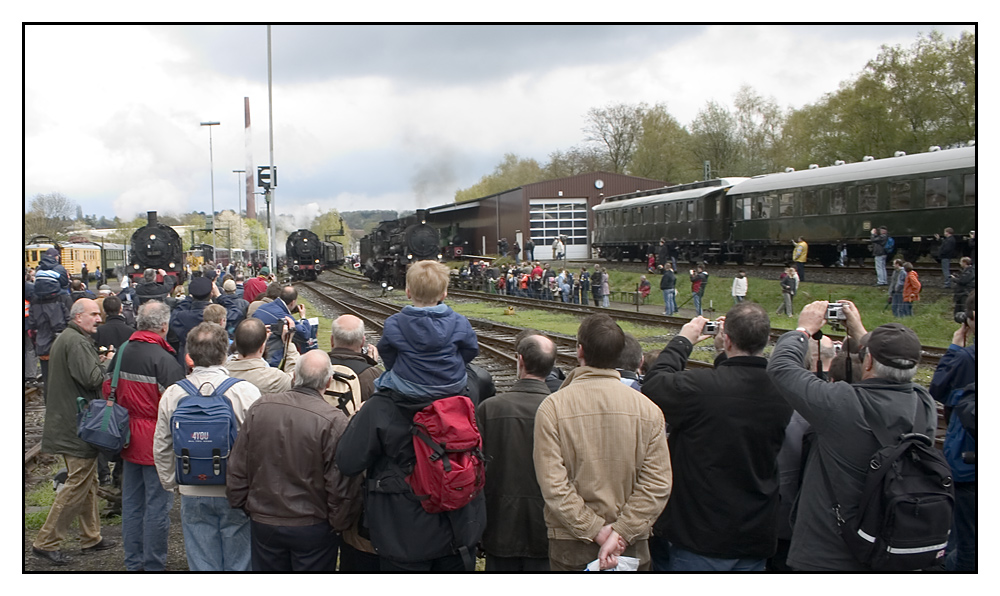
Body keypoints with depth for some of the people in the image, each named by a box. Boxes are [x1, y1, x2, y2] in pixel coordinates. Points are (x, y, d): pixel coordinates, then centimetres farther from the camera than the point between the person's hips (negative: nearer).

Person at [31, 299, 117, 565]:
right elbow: (92, 379, -26)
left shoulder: (63, 339, 16)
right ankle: (45, 542, 1)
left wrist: (99, 362, 7)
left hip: (67, 422, 11)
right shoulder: (76, 342, -19)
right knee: (78, 484, -5)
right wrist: (106, 363, -9)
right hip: (79, 427, -11)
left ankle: (91, 538, 26)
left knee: (89, 482, 18)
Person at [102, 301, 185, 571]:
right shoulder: (164, 359, -19)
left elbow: (108, 390, 11)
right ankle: (153, 565, 10)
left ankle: (133, 563, 27)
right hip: (157, 442, -7)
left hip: (129, 439, 7)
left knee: (131, 502, 16)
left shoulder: (121, 353, 2)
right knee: (158, 504, 3)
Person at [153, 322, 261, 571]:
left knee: (202, 566, 12)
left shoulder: (172, 394, -2)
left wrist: (170, 483, 23)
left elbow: (161, 448, 8)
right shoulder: (245, 391, -14)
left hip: (193, 495, 3)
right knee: (238, 564, 9)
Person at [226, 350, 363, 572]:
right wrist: (339, 524, 0)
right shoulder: (334, 421, -19)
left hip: (263, 523, 4)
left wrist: (241, 504, 17)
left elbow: (237, 468, 4)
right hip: (314, 528, -3)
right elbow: (342, 485, -15)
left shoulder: (259, 408, -5)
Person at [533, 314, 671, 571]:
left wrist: (596, 530, -10)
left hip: (570, 548, -1)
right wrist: (621, 533, -11)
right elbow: (657, 484, -10)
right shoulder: (648, 409, -5)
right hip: (631, 548, 1)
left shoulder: (552, 407, -11)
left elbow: (552, 485, -15)